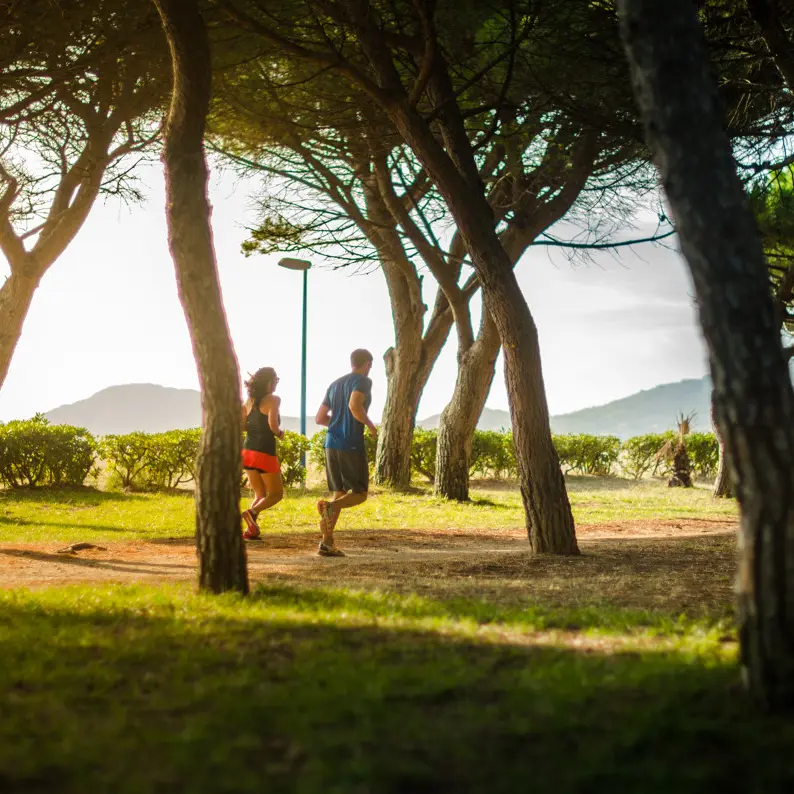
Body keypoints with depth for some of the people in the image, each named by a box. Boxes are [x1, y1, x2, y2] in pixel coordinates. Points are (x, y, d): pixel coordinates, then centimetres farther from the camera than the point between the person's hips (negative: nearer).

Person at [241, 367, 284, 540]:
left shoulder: (249, 401, 9)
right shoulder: (273, 400, -9)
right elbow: (273, 424, -21)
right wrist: (279, 433, -1)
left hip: (248, 452, 6)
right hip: (265, 454, -6)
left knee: (261, 495, 18)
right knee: (276, 494, 9)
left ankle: (250, 530, -2)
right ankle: (251, 512, -18)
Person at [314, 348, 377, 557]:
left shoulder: (335, 385, 18)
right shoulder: (363, 381, -4)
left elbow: (319, 418, 18)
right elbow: (354, 405, -24)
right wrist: (369, 424, -7)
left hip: (331, 444, 7)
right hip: (352, 445, -7)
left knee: (339, 493, 12)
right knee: (359, 494, 4)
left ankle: (327, 543, 0)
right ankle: (329, 506, -26)